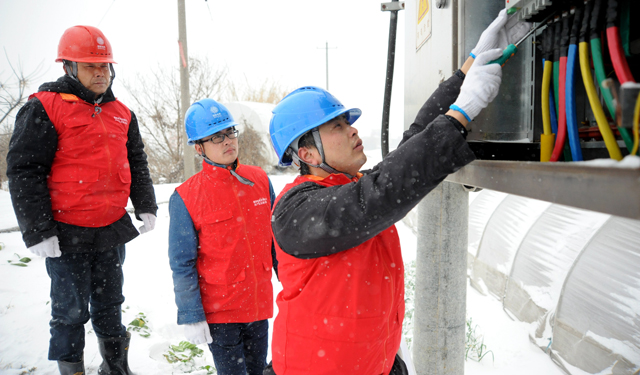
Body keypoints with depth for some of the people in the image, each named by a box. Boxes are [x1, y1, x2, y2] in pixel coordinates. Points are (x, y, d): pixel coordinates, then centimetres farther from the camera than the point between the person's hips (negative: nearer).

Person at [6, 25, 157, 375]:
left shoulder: (121, 113, 9)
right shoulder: (43, 109, -9)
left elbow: (137, 163, 16)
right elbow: (23, 171, -11)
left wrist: (145, 207, 8)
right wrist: (37, 232, -14)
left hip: (112, 230, 6)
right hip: (67, 235, -5)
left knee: (110, 304, 19)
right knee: (71, 312, 7)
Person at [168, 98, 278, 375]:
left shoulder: (260, 180, -1)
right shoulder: (185, 198, -12)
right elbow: (182, 265, -8)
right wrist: (191, 317, -9)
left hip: (260, 304, 4)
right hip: (218, 311, -4)